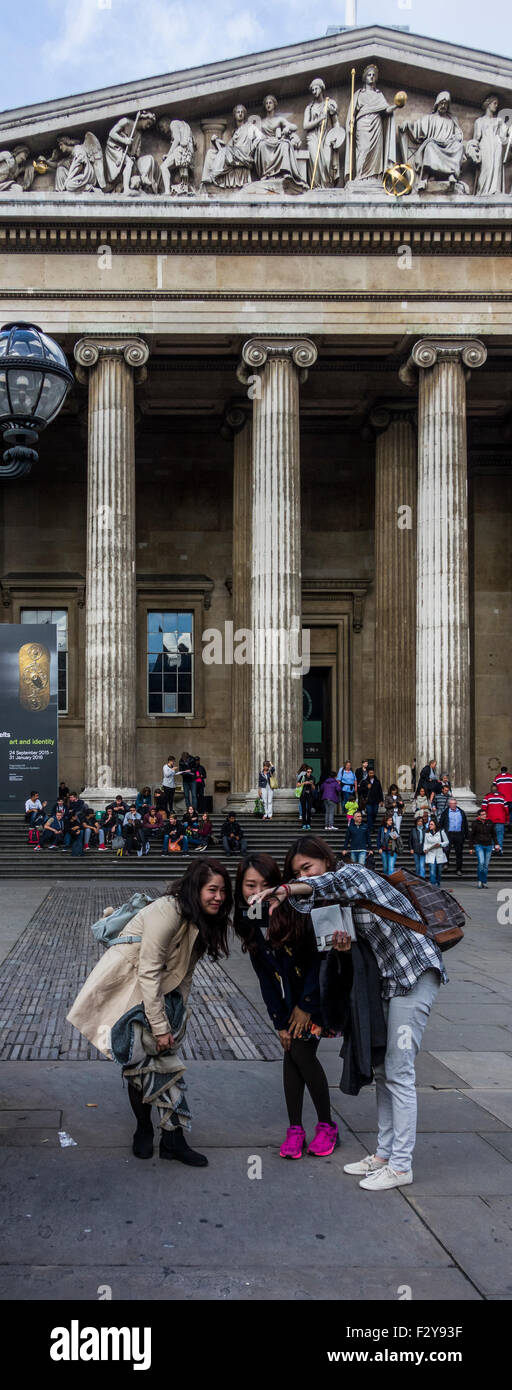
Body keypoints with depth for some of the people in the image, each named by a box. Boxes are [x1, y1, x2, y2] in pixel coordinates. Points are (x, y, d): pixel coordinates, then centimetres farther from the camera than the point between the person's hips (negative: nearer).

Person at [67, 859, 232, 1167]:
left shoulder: (202, 921, 0)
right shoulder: (167, 913, -27)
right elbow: (148, 972, -26)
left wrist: (178, 1015, 7)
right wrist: (160, 1026, -23)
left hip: (160, 991, 8)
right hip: (130, 990, -7)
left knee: (168, 1060, 1)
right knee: (143, 1065, -1)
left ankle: (173, 1138, 6)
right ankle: (144, 1130, 21)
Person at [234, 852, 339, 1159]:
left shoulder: (295, 912, -27)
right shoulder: (248, 922, -9)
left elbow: (319, 960, -19)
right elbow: (265, 978, -2)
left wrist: (306, 1007, -13)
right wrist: (280, 1022, -4)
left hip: (320, 990, -5)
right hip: (291, 995, 5)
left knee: (302, 1051, -11)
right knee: (291, 1053, -2)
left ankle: (327, 1126, 5)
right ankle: (295, 1129, 9)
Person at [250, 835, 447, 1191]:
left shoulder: (354, 872, -12)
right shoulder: (336, 902, 13)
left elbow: (330, 882, -37)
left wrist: (284, 890, -49)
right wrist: (345, 946, -13)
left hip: (416, 973, -9)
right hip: (390, 981, 9)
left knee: (399, 1072, -8)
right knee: (383, 1070, 12)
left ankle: (401, 1165, -1)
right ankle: (384, 1153, 23)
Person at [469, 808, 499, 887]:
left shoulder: (490, 822, 3)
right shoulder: (475, 823, -4)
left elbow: (494, 834, 14)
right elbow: (471, 836, 2)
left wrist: (496, 844, 5)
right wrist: (471, 848, 2)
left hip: (488, 845, 3)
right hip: (479, 845, -3)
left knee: (486, 864, 6)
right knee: (481, 862, -17)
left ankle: (484, 882, 16)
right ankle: (480, 880, -1)